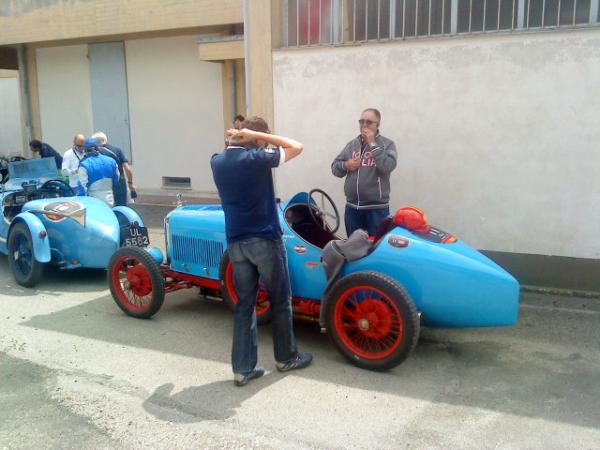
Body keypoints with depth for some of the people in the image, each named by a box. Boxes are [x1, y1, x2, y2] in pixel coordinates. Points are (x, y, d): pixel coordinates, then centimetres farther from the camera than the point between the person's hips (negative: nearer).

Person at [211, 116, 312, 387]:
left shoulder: (217, 162, 5)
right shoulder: (257, 158, -14)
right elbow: (297, 147, -4)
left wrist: (235, 139, 14)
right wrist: (258, 135, -7)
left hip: (236, 243, 6)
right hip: (265, 240, -5)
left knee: (244, 304, 10)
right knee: (281, 301, 11)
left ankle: (242, 368, 12)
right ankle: (286, 358, 25)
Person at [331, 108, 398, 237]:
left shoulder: (387, 144, -1)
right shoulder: (352, 144, 11)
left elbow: (388, 167, -20)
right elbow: (335, 167, 12)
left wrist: (373, 144, -18)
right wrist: (345, 165, -9)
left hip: (377, 208, -4)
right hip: (352, 207, 4)